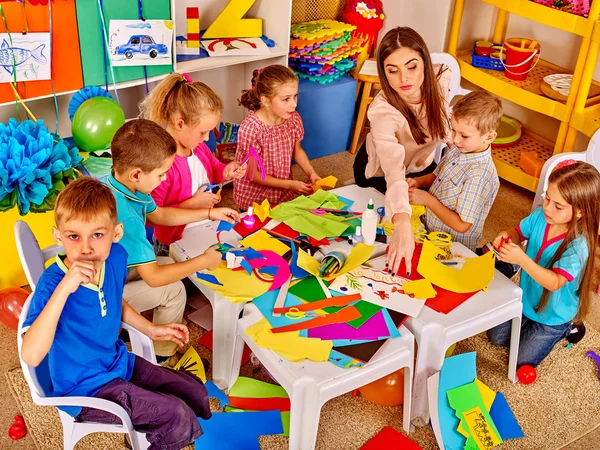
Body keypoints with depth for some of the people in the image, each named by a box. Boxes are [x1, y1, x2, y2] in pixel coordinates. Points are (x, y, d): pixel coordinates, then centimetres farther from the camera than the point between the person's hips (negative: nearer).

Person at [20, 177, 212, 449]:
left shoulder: (115, 257, -11)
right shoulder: (53, 284, -29)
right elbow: (30, 356, -42)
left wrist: (151, 329, 8)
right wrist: (64, 289, -46)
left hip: (118, 362, 7)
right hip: (84, 389, -6)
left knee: (196, 393, 11)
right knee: (177, 415, -14)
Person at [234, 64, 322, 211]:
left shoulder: (294, 119, -13)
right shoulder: (250, 128, -29)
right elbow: (253, 174, -20)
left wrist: (311, 173, -9)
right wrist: (290, 184, -22)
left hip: (284, 196, 5)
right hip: (254, 200, -5)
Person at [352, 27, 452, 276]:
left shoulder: (442, 77, -29)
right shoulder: (382, 111, -43)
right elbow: (394, 173, -56)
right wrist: (402, 224, -69)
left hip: (422, 161, 5)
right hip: (380, 171, -5)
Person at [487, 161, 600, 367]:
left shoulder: (578, 246, -36)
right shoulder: (541, 216, -19)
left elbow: (555, 283, -40)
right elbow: (520, 232, -1)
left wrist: (522, 260, -54)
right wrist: (507, 237, -25)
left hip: (552, 315, -6)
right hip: (527, 300, 6)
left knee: (522, 362, 7)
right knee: (495, 337, 17)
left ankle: (562, 331, 25)